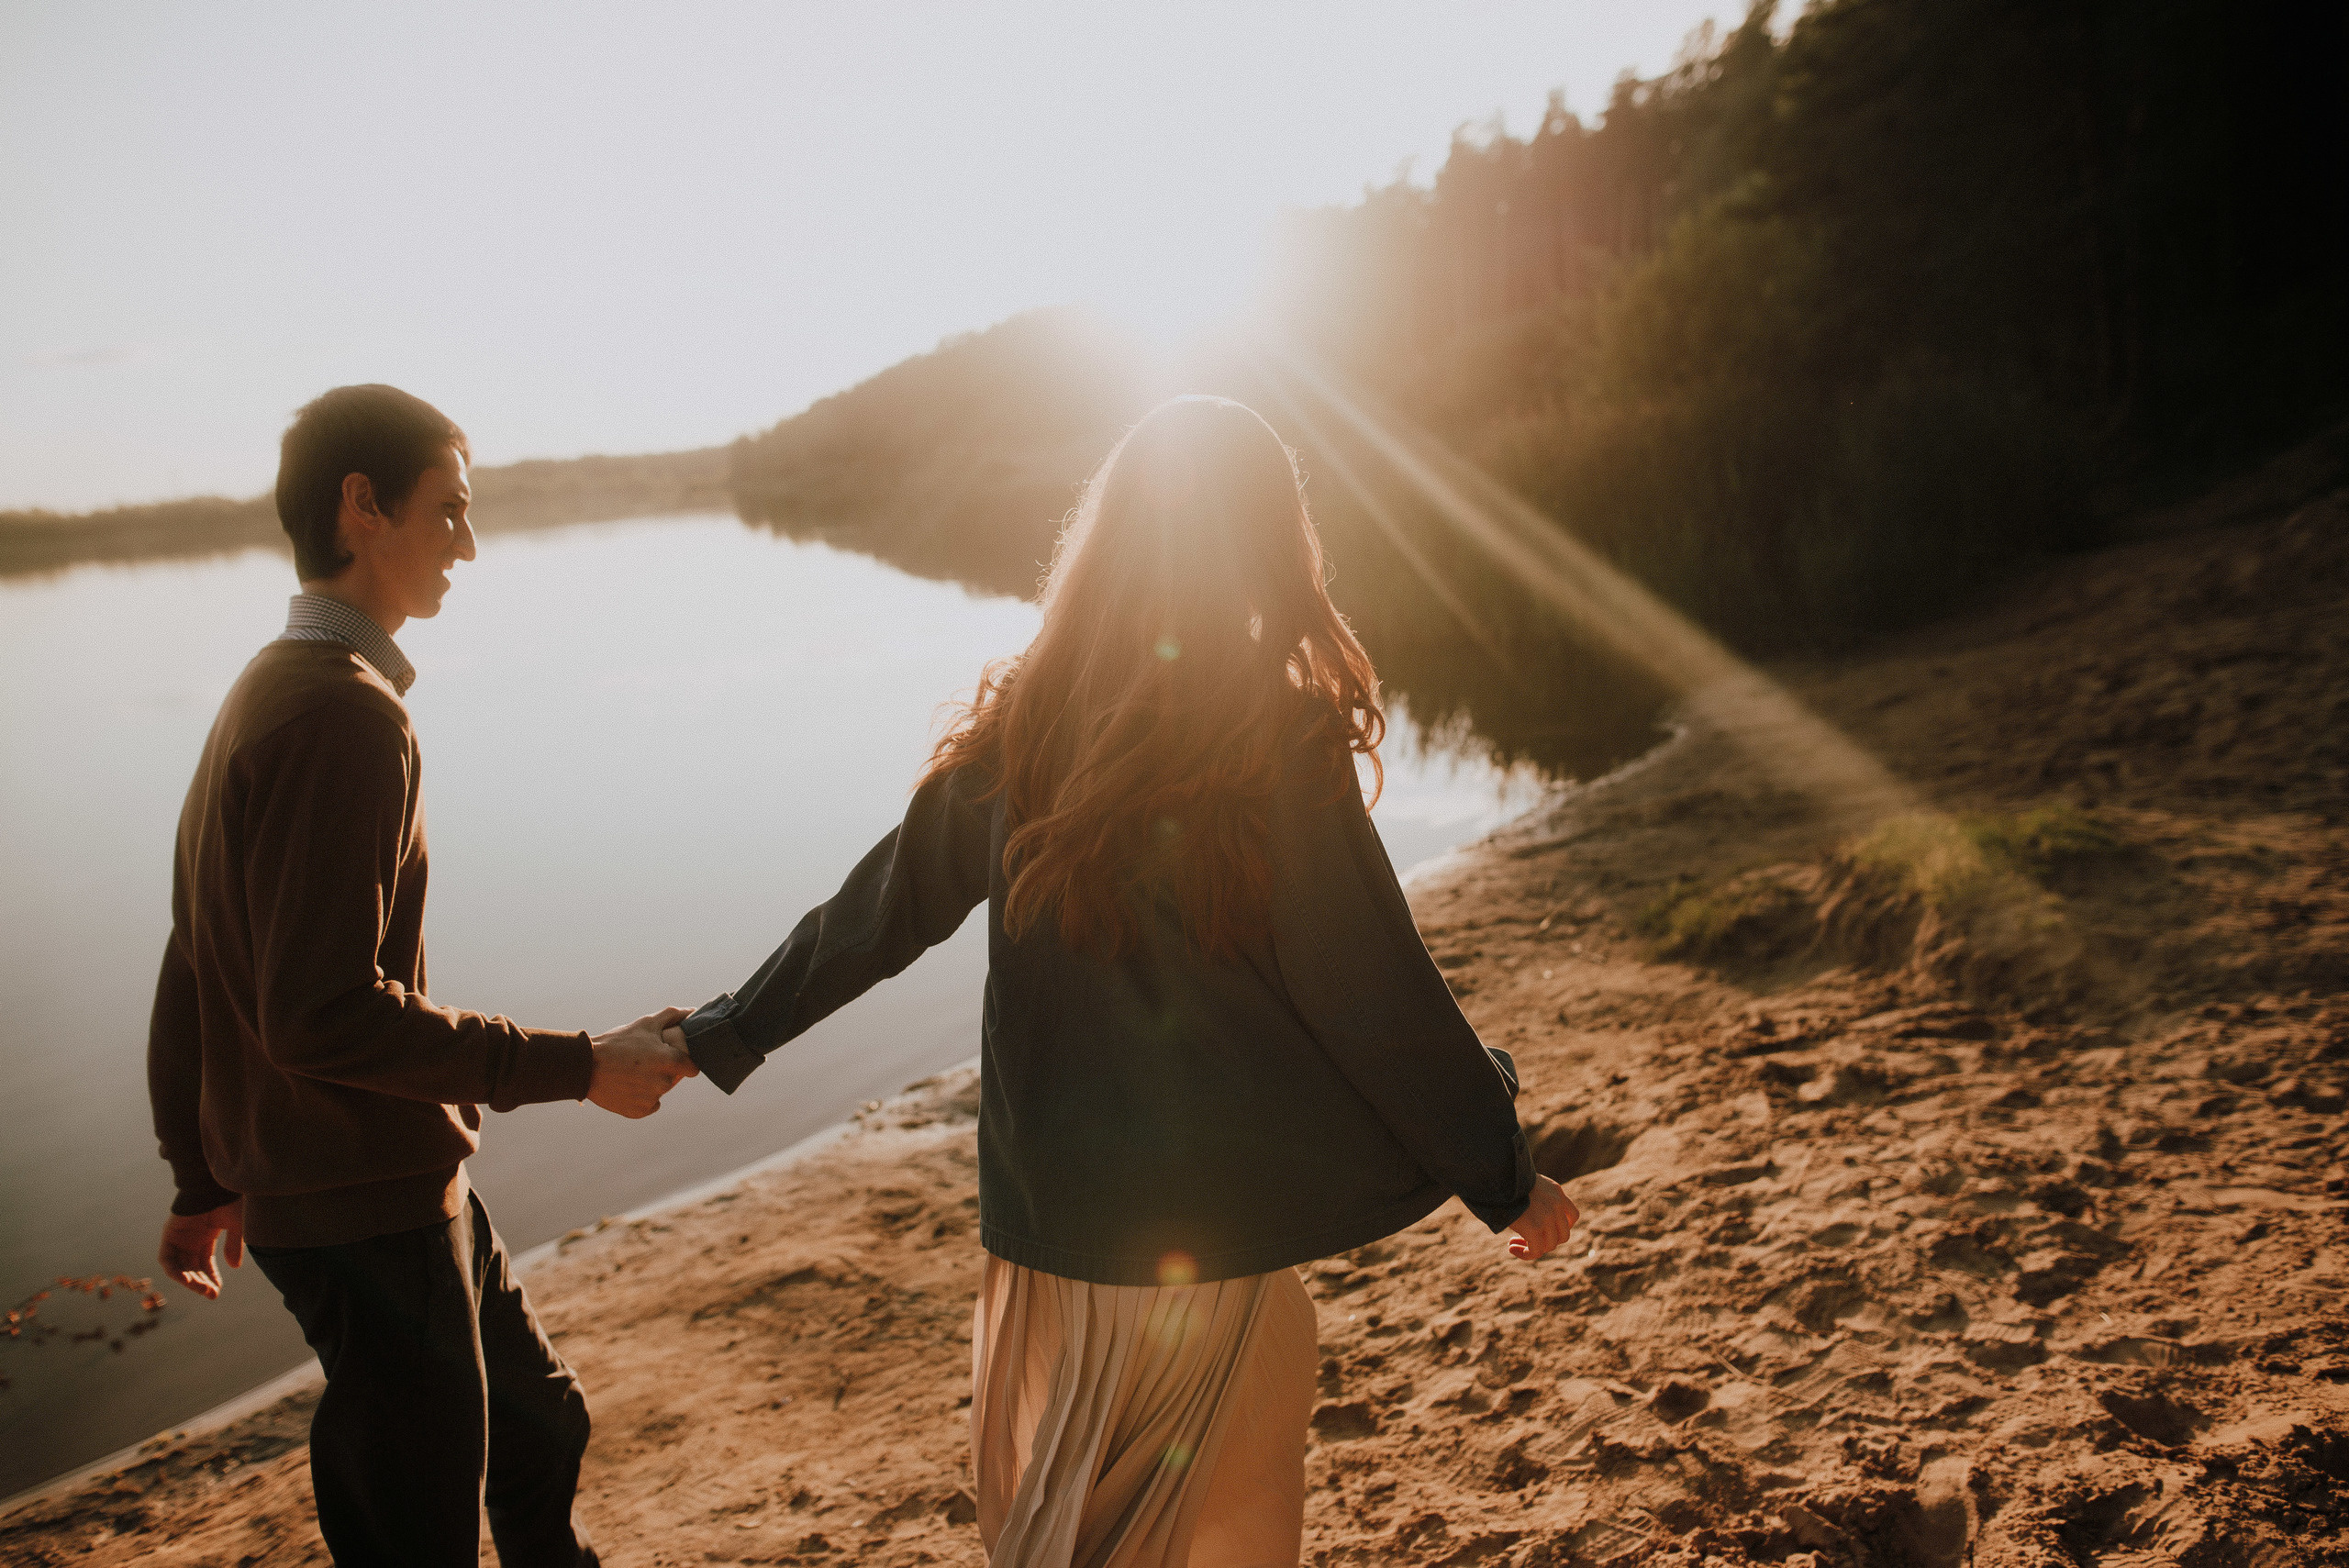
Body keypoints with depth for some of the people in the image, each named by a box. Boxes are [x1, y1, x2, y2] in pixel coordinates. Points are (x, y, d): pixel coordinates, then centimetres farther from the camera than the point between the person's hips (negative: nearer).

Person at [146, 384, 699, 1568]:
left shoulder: (265, 694, 11)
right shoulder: (346, 714, -21)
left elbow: (190, 978, 15)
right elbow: (325, 1016, -27)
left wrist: (203, 1179, 22)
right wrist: (576, 1066, -22)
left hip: (400, 1184, 10)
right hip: (364, 1212, -10)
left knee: (538, 1429, 25)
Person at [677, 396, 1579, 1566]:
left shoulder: (1018, 734, -5)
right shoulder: (1280, 748, -16)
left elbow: (873, 918, 4)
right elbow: (1380, 1000, -12)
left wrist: (723, 1036, 20)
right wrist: (1506, 1181, 2)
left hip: (1043, 1219, 4)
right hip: (1219, 1234, -3)